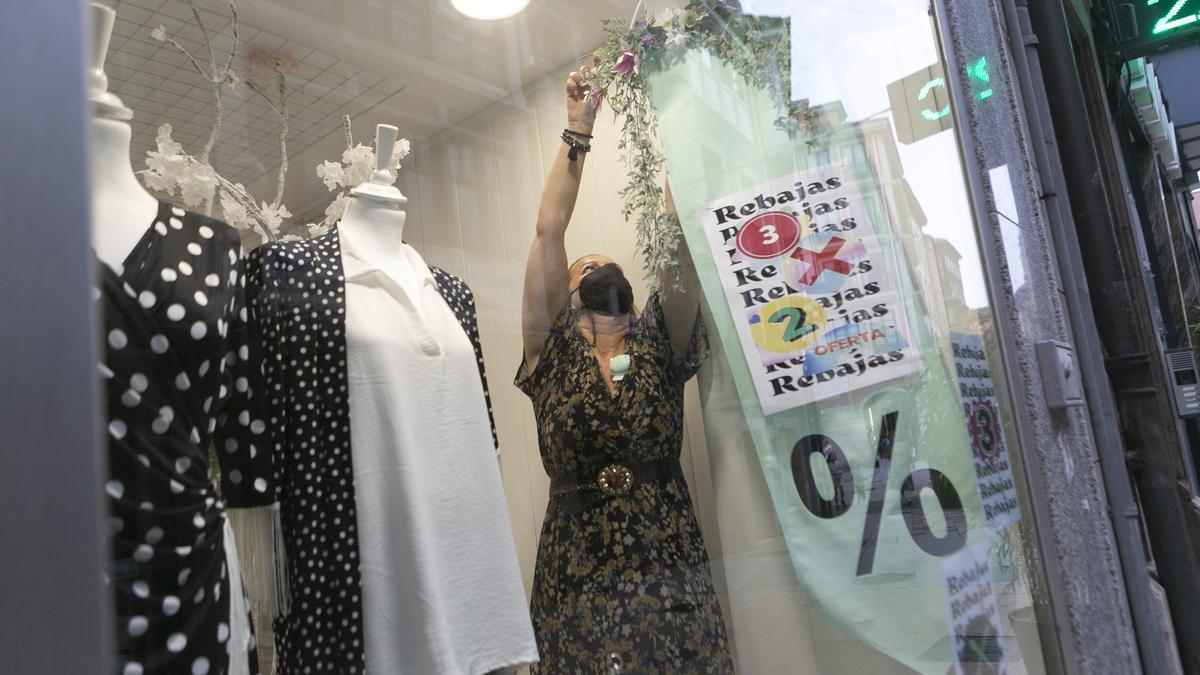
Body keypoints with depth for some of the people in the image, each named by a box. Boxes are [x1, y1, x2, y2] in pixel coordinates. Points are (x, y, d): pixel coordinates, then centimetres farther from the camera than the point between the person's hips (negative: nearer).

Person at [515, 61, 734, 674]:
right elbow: (549, 231, -1)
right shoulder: (552, 352, 5)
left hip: (673, 573, 1)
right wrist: (578, 128, 2)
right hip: (577, 578, 0)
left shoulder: (658, 344, 7)